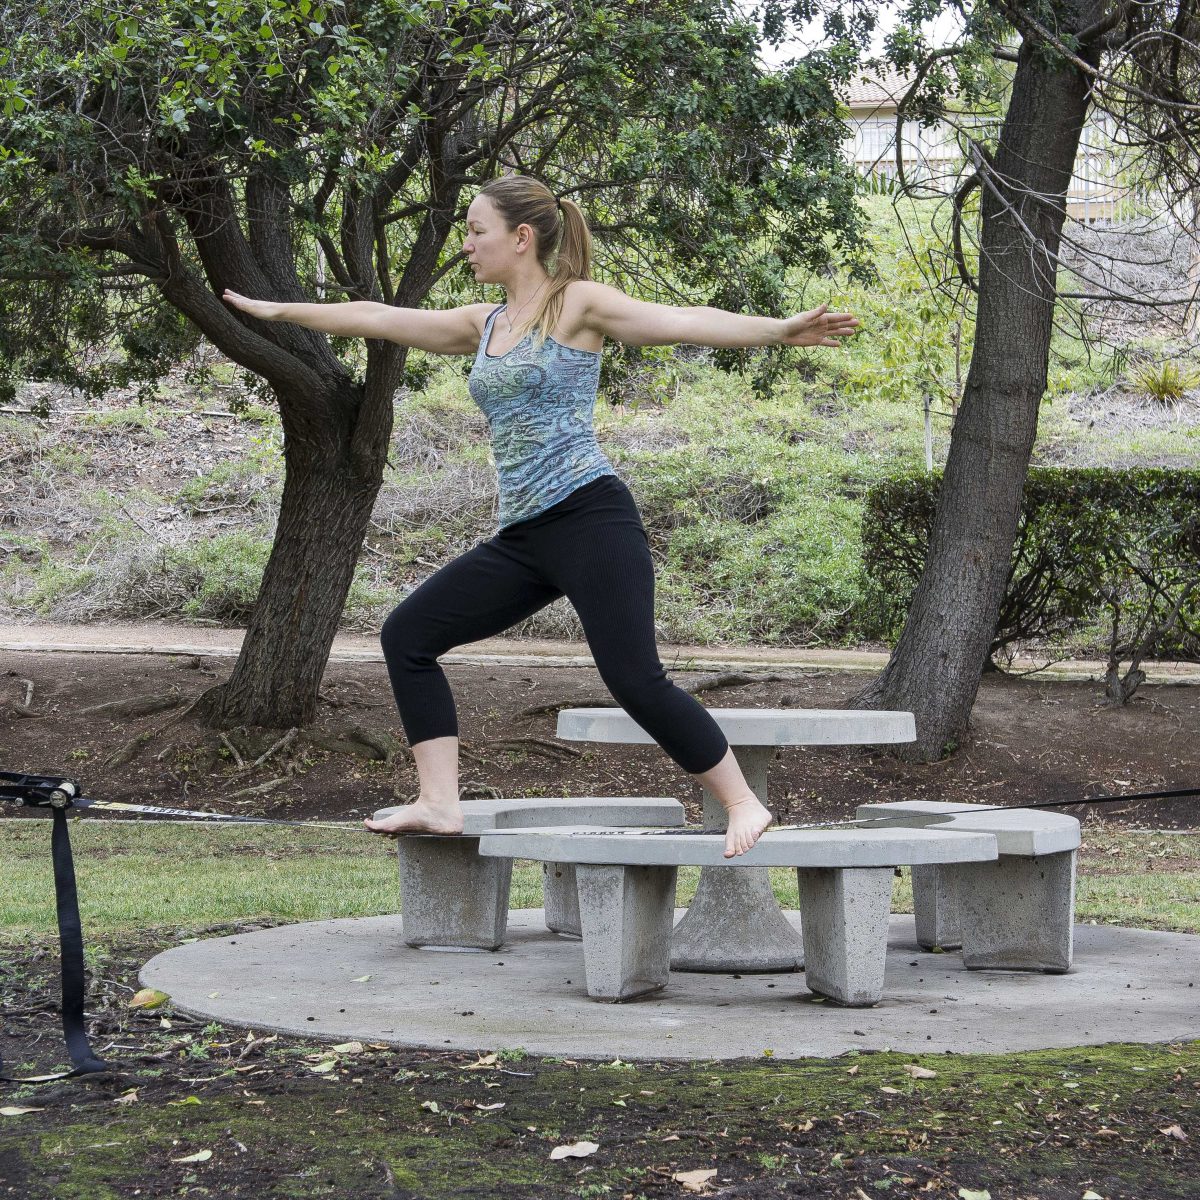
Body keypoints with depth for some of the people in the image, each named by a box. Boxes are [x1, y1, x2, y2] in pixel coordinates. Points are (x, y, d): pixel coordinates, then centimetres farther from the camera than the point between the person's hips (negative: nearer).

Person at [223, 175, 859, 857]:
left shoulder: (578, 304, -2)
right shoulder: (483, 326, 18)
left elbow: (683, 321, -13)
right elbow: (377, 319, 24)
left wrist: (777, 331, -26)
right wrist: (278, 311, 29)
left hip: (590, 516, -8)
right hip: (525, 537, 8)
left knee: (635, 679, -15)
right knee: (408, 635, 3)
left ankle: (744, 805, -2)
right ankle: (440, 804, 2)